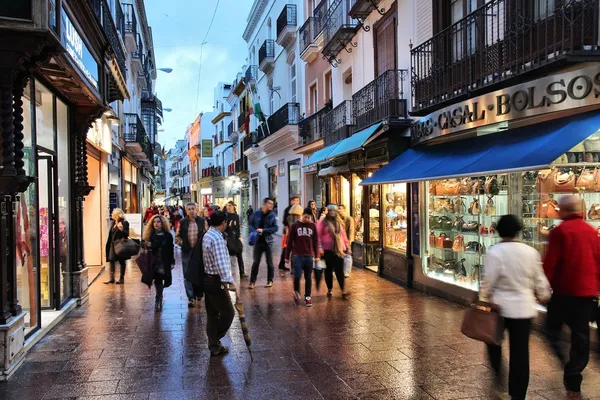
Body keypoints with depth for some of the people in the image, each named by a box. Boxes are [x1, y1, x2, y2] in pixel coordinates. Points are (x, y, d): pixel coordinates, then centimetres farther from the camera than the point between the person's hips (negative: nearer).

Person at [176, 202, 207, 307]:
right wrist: (182, 243, -7)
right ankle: (191, 298, 5)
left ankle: (198, 294, 29)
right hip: (186, 251, 1)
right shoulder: (182, 222, 1)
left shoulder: (202, 221, -1)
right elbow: (177, 236, 9)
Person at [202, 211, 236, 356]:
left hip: (208, 279, 10)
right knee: (228, 312, 3)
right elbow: (221, 263, -30)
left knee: (212, 314, 15)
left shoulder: (207, 235, 11)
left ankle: (214, 346, 22)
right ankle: (215, 341, 11)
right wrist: (230, 281, -33)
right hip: (216, 281, -10)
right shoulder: (217, 238, -21)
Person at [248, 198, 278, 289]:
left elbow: (275, 228, -8)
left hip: (268, 241, 0)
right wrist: (254, 231, -12)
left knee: (269, 262, 8)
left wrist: (263, 230, -16)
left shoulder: (272, 215, -2)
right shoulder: (257, 213, -1)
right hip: (258, 241, 0)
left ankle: (270, 281, 22)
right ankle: (252, 281, 12)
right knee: (256, 262, 4)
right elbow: (251, 224, 7)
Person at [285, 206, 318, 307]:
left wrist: (317, 255, 8)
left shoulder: (313, 226, 4)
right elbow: (289, 242, 2)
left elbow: (316, 241, 10)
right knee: (297, 275, -12)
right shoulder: (294, 225, -2)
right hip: (297, 256, -2)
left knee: (308, 277, 6)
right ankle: (296, 291, 16)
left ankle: (307, 297, 19)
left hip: (309, 256, 2)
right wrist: (287, 257, 3)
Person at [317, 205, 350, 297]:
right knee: (328, 270, 8)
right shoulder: (322, 222, 0)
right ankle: (329, 290, 19)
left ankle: (343, 290, -2)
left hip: (339, 250, 2)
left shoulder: (339, 222, 13)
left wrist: (347, 247, 15)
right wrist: (320, 247, -12)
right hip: (327, 250, -2)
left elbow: (344, 235, 17)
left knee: (339, 270, -4)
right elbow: (318, 236, -4)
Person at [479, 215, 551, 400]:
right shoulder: (531, 251, -2)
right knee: (521, 351, 8)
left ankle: (497, 373, 29)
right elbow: (539, 279, 6)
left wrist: (482, 301, 3)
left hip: (500, 306, -3)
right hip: (524, 307, 3)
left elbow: (489, 281, -12)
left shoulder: (495, 252, -14)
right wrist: (543, 296, 25)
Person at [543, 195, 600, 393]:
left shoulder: (560, 231, -11)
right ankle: (573, 380, 16)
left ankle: (561, 360, 1)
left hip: (564, 290, -5)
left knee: (552, 329, 16)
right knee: (581, 335, 11)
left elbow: (550, 263, -14)